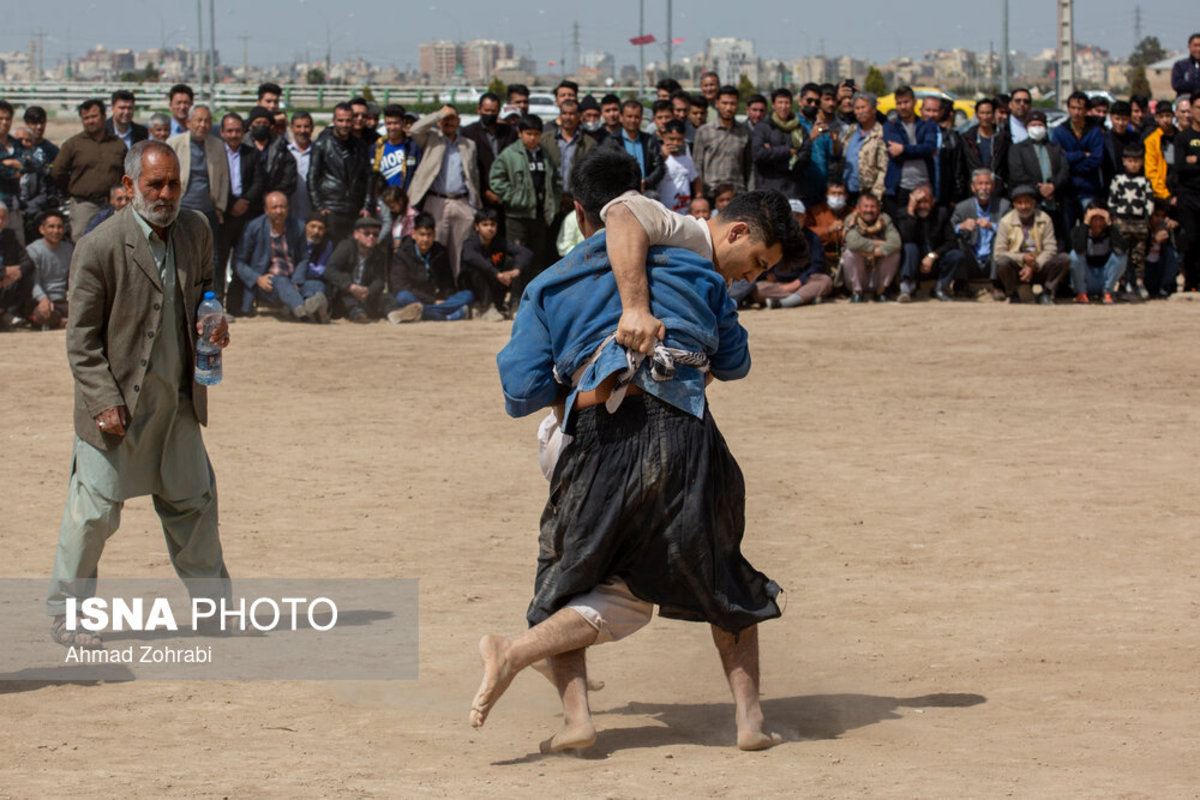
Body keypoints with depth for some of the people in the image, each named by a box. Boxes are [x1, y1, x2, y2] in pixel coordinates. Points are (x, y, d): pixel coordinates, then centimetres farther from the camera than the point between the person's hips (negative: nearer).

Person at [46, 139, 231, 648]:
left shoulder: (196, 231, 4)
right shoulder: (99, 248, -14)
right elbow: (81, 338, -11)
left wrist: (213, 324, -1)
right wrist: (104, 401, -17)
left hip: (178, 399, 6)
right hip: (120, 403, -6)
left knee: (193, 501, 15)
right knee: (95, 510, -2)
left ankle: (214, 602, 28)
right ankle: (64, 615, 10)